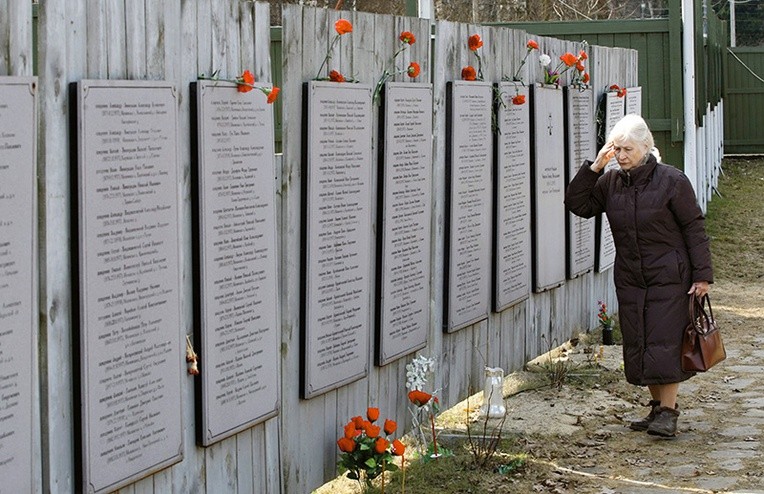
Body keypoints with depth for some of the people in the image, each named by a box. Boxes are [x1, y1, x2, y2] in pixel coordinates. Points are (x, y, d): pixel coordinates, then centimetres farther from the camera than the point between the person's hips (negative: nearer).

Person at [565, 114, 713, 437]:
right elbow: (577, 205, 1)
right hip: (630, 279, 5)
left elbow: (694, 229, -6)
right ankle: (657, 405, 19)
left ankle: (668, 411, -2)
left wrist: (702, 274, -9)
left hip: (669, 277, -5)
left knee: (665, 341, -8)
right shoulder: (611, 182, 4)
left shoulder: (671, 181, -8)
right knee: (637, 344, 7)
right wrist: (593, 168, -9)